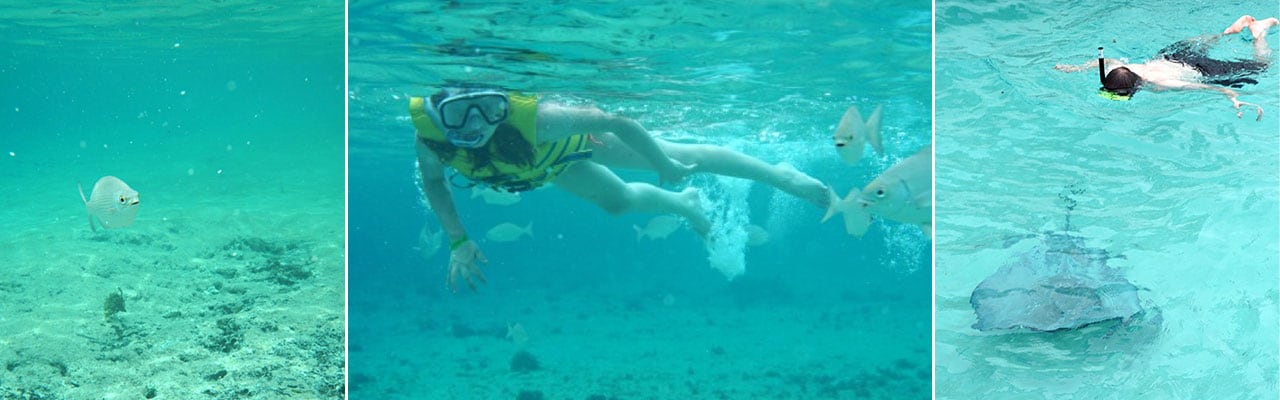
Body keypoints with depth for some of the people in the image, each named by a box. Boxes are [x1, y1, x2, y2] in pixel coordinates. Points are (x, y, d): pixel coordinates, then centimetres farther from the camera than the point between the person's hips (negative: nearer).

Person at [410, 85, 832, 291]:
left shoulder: (536, 118, -48)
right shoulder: (429, 135, -37)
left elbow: (616, 121, -35)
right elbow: (432, 179, -13)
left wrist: (666, 166, -22)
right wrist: (458, 240, -21)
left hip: (581, 138, -4)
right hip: (552, 166, 4)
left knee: (680, 158, 8)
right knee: (618, 200, 26)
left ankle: (781, 175, 30)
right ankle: (685, 204, 57)